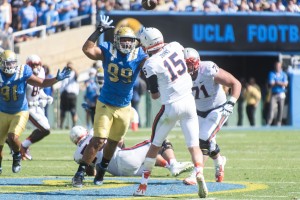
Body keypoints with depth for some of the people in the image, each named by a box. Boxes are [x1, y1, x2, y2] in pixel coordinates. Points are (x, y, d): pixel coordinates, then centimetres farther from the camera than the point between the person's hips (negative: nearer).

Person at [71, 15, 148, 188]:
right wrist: (99, 31, -31)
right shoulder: (107, 51, -13)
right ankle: (81, 172, -5)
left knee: (114, 142, 16)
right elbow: (88, 50, -28)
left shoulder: (139, 56, -11)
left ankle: (102, 169, 38)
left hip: (124, 107, 3)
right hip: (106, 104, -3)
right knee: (99, 140, -12)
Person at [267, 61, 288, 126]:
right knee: (272, 109, -14)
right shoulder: (272, 74, 4)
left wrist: (276, 83, -11)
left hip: (281, 94, 2)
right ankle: (268, 123, -18)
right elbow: (271, 84, -7)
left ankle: (278, 123, 6)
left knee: (281, 109, 0)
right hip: (274, 94, -2)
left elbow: (285, 84, -3)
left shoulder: (284, 74, 10)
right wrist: (281, 83, -7)